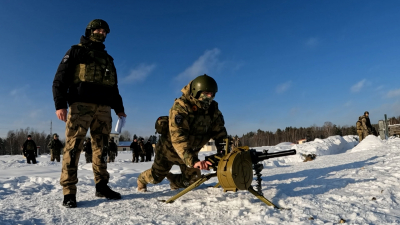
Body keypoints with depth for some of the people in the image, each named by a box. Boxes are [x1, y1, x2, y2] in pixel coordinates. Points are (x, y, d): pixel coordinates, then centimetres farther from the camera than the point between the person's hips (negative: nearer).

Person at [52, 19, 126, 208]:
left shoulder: (108, 58, 27)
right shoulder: (76, 51, 12)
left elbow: (114, 86, 29)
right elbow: (61, 78, 2)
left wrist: (118, 108, 19)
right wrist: (60, 104, -12)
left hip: (104, 108, 5)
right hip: (81, 105, -5)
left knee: (101, 147, 3)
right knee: (73, 146, -10)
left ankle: (102, 186, 8)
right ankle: (69, 191, -7)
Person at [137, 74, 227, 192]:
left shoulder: (213, 108, -15)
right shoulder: (180, 107, -34)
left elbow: (220, 132, -10)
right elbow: (178, 137, -44)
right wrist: (192, 161, -54)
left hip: (191, 152, 5)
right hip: (169, 149, -4)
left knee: (192, 180, 5)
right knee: (156, 177, 13)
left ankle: (174, 182, 38)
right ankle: (142, 179, 49)